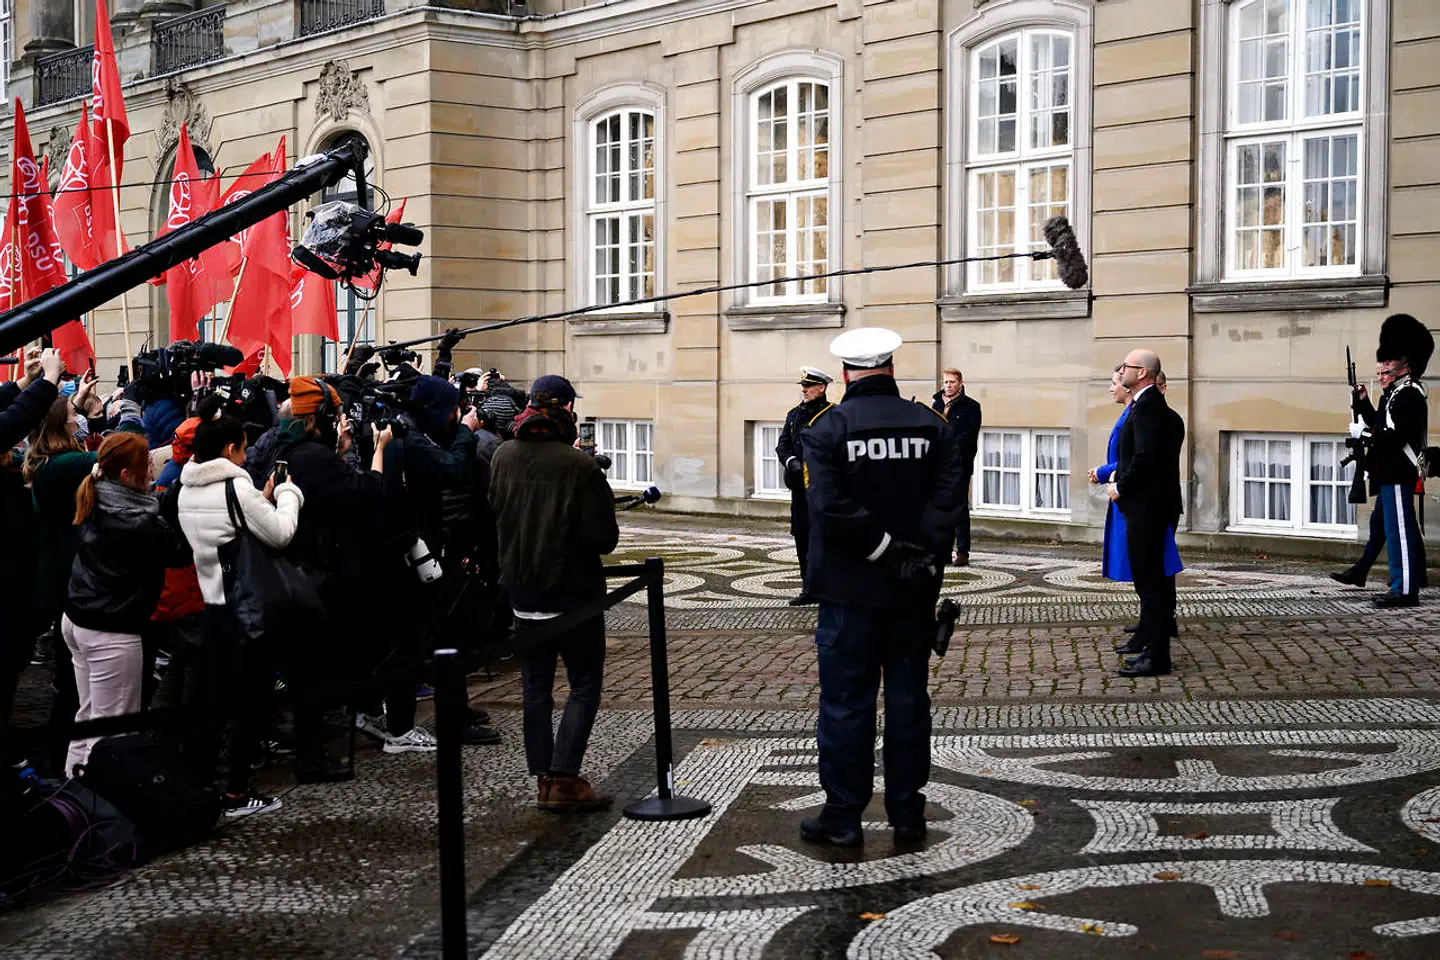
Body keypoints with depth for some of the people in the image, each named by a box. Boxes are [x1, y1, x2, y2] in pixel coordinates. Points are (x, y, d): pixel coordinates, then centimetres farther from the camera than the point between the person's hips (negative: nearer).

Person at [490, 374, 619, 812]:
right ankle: (564, 779, -5)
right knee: (585, 685, 5)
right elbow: (604, 538, -16)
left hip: (521, 588, 5)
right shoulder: (578, 465, -19)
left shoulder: (503, 456, -3)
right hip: (572, 590, -5)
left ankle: (543, 777, 16)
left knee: (536, 688, 14)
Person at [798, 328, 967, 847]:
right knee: (908, 698, 11)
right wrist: (923, 557, -10)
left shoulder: (826, 428, -7)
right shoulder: (932, 425, 2)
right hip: (914, 590, 3)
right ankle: (908, 814, 17)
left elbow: (830, 506, -18)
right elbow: (950, 497, -9)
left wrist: (884, 548, -12)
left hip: (849, 589, -3)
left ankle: (843, 816, 10)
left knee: (846, 702, 4)